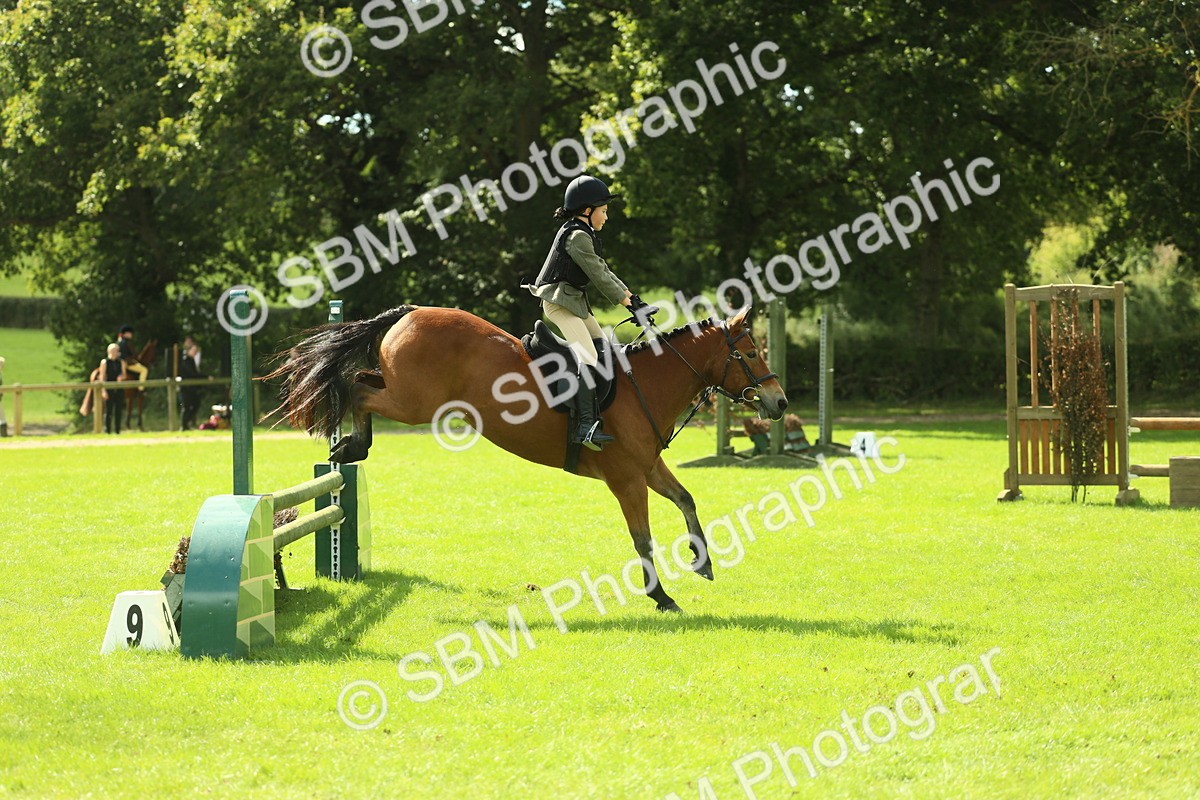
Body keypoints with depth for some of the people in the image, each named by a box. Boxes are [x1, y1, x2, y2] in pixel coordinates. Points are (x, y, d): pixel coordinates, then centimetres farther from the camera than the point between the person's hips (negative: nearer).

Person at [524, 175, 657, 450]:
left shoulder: (584, 235, 19)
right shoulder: (577, 236, -15)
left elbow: (603, 272, 19)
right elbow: (599, 276, -16)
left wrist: (631, 297, 10)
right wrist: (628, 301, -9)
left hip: (576, 303, 12)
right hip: (559, 301, -12)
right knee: (587, 356, -24)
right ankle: (586, 425, -35)